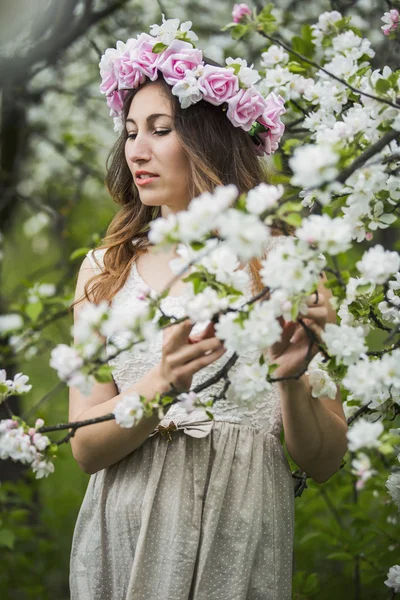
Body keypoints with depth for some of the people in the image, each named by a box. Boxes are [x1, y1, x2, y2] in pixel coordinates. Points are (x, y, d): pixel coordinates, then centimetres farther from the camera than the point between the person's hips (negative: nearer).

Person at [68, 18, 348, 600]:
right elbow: (86, 447, -4)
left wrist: (291, 379, -21)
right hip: (125, 535, 2)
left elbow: (324, 461, -2)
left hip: (240, 537, -2)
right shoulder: (106, 268, 3)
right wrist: (164, 384, -21)